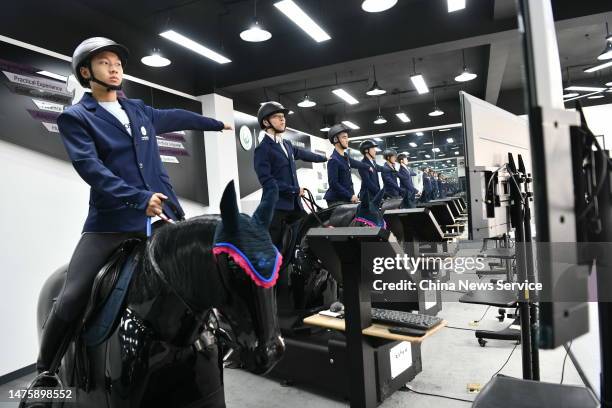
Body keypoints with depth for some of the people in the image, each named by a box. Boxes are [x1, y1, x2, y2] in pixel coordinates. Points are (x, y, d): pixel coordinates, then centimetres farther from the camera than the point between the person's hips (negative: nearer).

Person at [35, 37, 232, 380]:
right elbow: (90, 167, -13)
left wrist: (217, 124, 47)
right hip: (111, 222, -5)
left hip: (165, 216, 5)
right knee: (71, 301, -13)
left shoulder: (139, 110, 17)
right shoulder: (75, 117, 2)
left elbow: (176, 118, 34)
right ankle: (44, 376, 13)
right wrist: (139, 198, -24)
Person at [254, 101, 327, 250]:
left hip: (294, 203, 8)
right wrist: (294, 190, -17)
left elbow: (303, 154, 36)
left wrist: (324, 158, 50)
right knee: (274, 247, -5)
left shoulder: (287, 144, 17)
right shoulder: (263, 148, -9)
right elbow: (266, 179, -18)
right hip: (276, 206, -8)